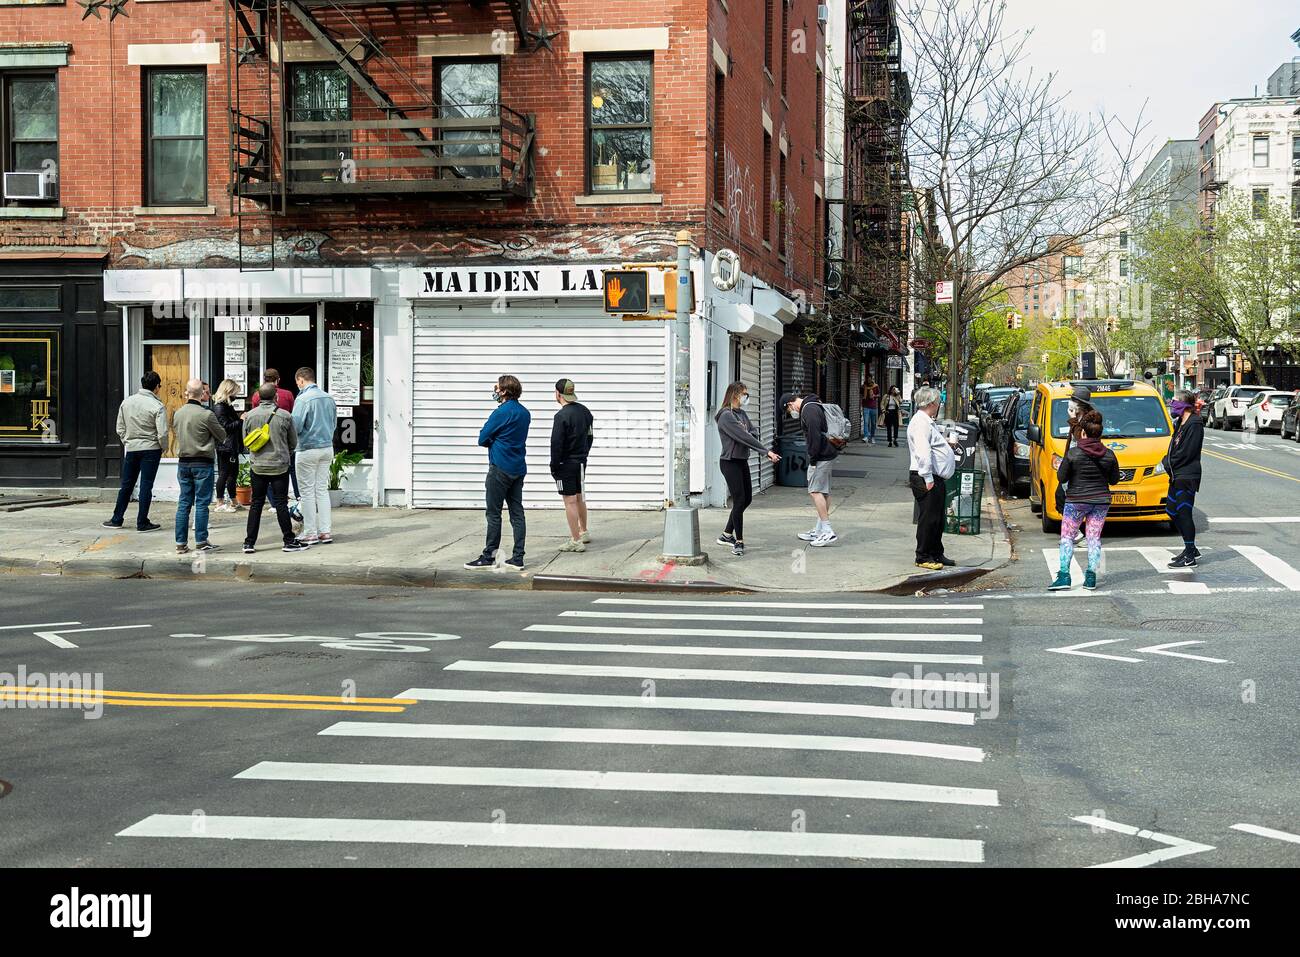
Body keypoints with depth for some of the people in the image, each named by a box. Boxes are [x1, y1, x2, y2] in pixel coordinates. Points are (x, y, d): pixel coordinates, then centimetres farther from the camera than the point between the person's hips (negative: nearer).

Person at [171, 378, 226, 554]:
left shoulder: (177, 414, 2)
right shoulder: (207, 414, -15)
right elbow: (222, 436, -3)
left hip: (183, 462, 5)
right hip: (202, 462, -5)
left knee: (183, 503, 9)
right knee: (202, 503, 1)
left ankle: (180, 542, 9)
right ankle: (201, 542, 3)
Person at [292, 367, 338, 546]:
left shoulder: (303, 399, -14)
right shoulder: (329, 398, 6)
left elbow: (295, 426, -17)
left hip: (308, 449, -6)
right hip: (328, 447, 6)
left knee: (308, 491, 3)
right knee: (322, 489, 12)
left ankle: (310, 533, 6)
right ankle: (325, 531, 11)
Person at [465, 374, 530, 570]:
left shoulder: (501, 412, -14)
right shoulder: (524, 413, 10)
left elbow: (482, 439, -10)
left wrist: (492, 442, 8)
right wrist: (498, 442, 7)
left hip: (500, 468, -7)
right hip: (518, 468, 7)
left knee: (494, 514, 0)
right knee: (517, 512, 6)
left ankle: (489, 556, 4)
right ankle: (518, 558, 6)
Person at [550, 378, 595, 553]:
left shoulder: (561, 416, -19)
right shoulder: (585, 411, 6)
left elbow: (556, 444, -20)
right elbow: (590, 436, 14)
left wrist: (554, 466, -12)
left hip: (566, 464, -8)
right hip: (581, 462, 8)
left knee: (570, 501, -4)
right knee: (580, 497, 22)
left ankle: (576, 541, -3)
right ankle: (583, 532, 35)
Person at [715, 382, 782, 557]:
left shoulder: (741, 414, 11)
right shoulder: (726, 416, -17)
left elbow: (753, 431, 8)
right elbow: (744, 437, -23)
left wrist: (750, 435, -17)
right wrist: (767, 452, -24)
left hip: (742, 461, 9)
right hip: (730, 462, -9)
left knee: (747, 499, 13)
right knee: (739, 500, -7)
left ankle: (726, 535, 25)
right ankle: (738, 542, 3)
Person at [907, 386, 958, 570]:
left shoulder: (928, 422, 19)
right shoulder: (920, 423, -16)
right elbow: (923, 452, -23)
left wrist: (946, 443, 20)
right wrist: (928, 478, -25)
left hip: (937, 478, 11)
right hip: (927, 480, -11)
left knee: (937, 518, 16)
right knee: (929, 518, -6)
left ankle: (936, 554, 24)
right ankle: (923, 557, -1)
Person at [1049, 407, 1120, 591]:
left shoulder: (1073, 454, -12)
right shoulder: (1108, 455, -2)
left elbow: (1061, 478, -5)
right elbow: (1114, 480, 8)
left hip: (1076, 501, -3)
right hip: (1101, 500, 3)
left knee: (1067, 537, 6)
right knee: (1094, 538, 10)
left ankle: (1064, 576, -4)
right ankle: (1091, 578, 6)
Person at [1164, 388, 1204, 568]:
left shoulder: (1195, 424, -15)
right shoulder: (1180, 423, 15)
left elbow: (1186, 452, -19)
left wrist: (1169, 463, -10)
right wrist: (1168, 461, 1)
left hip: (1187, 476, -10)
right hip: (1177, 475, 10)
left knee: (1183, 513, -8)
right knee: (1172, 511, 15)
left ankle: (1189, 557, -3)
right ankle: (1191, 549, 25)